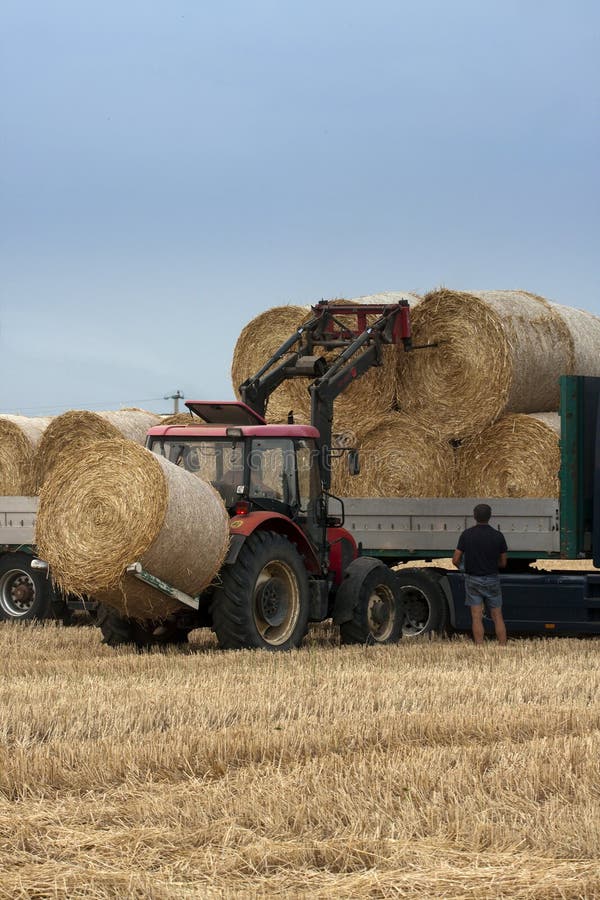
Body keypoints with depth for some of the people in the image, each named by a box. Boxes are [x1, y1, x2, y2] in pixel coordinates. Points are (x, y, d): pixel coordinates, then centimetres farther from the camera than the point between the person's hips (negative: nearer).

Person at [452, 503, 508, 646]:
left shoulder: (467, 534, -9)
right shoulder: (498, 536, -7)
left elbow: (456, 560, -6)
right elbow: (503, 563, 2)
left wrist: (461, 567, 17)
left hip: (472, 579, -1)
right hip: (492, 579, 1)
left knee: (477, 618, 0)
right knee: (497, 617, 8)